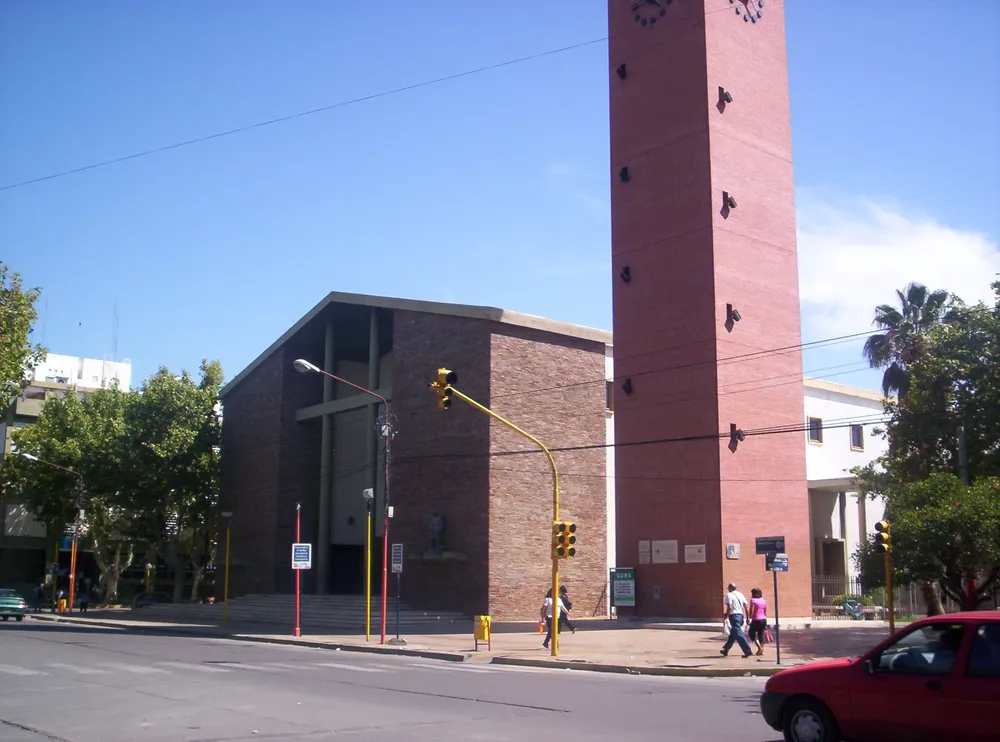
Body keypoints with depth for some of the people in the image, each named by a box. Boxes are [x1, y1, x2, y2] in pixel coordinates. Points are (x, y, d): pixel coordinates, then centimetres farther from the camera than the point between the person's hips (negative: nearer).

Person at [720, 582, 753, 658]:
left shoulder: (729, 595, -5)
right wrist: (747, 618, 16)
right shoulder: (741, 594, 14)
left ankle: (748, 651, -16)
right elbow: (746, 606, 12)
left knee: (738, 634, -9)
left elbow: (729, 607, -15)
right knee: (733, 634, 17)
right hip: (741, 615, 8)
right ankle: (725, 650, 28)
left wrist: (726, 616, -8)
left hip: (734, 615, -8)